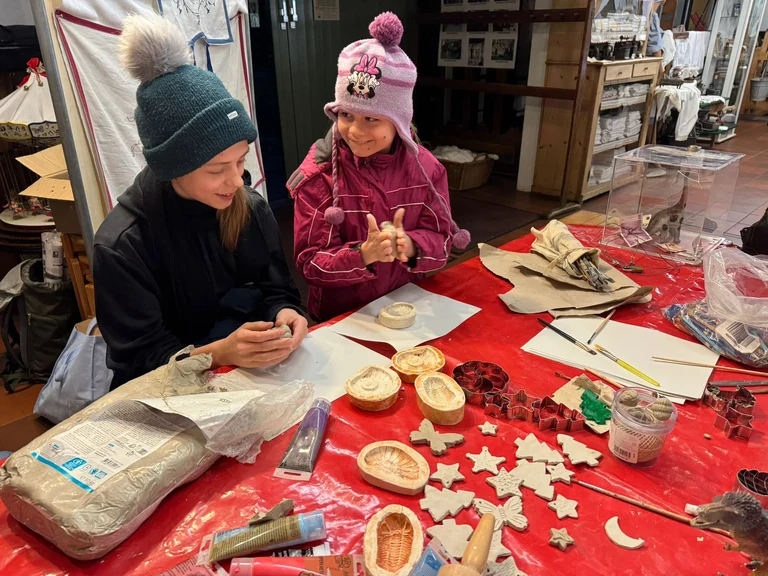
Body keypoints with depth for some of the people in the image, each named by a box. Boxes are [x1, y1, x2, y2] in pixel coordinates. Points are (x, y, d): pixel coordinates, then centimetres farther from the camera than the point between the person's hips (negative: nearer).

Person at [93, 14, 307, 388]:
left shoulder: (252, 208, -5)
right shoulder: (122, 245, -18)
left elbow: (277, 291, 2)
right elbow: (139, 358, -14)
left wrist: (285, 315, -21)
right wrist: (219, 353, -30)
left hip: (257, 372, 3)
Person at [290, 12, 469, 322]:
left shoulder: (425, 167, -5)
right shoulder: (318, 173, -12)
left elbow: (441, 240, -4)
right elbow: (310, 261, -12)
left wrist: (410, 246, -24)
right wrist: (363, 255, -29)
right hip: (339, 317, -2)